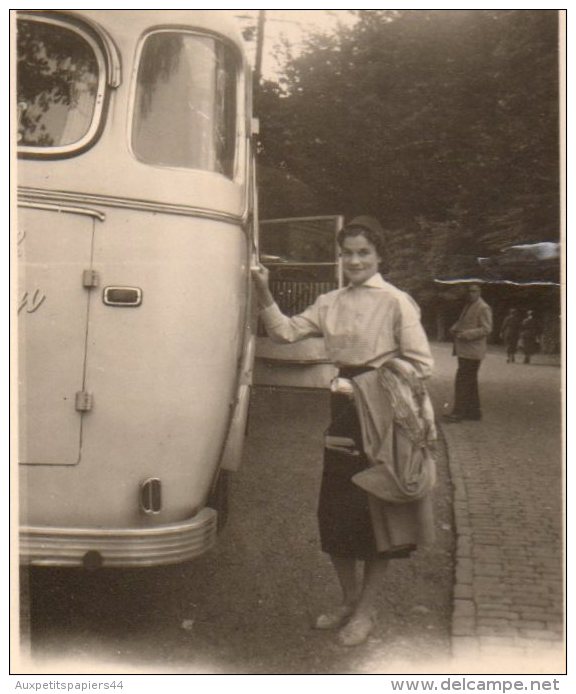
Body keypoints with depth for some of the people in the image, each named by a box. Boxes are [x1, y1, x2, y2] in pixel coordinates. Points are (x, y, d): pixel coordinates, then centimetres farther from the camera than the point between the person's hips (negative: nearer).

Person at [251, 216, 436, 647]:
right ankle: (349, 600, 30)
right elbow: (287, 332, 3)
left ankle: (366, 610, 19)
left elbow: (421, 364, -8)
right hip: (343, 416, 6)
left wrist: (369, 386, -12)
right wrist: (264, 294, -11)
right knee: (334, 513, 10)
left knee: (375, 514, 3)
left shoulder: (396, 303, -6)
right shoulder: (330, 303, 10)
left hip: (380, 420, -5)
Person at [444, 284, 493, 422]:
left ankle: (458, 412, -8)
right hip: (464, 350, 9)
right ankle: (473, 411, 23)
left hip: (472, 351, -9)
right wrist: (454, 328, 4)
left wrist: (466, 334, -22)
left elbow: (486, 329, -16)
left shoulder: (483, 308, -10)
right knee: (470, 381, 15)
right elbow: (461, 321, 27)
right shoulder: (468, 306, 18)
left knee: (463, 381, -11)